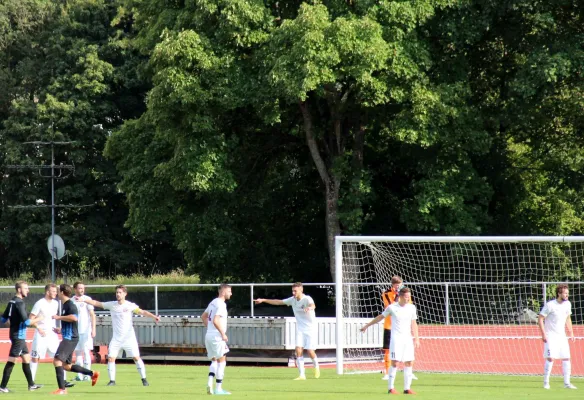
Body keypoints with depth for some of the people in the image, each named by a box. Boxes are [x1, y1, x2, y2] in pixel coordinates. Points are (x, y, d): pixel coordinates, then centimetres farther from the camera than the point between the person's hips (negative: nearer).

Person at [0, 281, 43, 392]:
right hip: (18, 336, -9)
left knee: (26, 358, 15)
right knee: (11, 361, -6)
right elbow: (26, 321, -22)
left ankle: (31, 384, 22)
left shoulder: (12, 302, 10)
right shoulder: (19, 303, -17)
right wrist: (37, 319, -7)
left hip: (20, 336, 9)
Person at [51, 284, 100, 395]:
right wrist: (61, 330, 29)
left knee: (57, 360, -16)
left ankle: (62, 389, -17)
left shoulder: (70, 305, -12)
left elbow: (74, 318, -31)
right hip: (68, 337, 10)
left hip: (70, 338, -10)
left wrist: (59, 317, -22)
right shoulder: (65, 305, 18)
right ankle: (92, 374, 21)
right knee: (66, 366, 14)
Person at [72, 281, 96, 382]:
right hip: (75, 331, 4)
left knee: (86, 352, -6)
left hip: (86, 331, -4)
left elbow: (92, 315, -4)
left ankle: (87, 374, -2)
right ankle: (79, 375, 8)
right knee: (78, 353, 5)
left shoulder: (87, 299, -3)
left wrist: (93, 329, -11)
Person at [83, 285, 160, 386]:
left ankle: (144, 379, 5)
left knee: (136, 358, -5)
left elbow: (142, 312, -16)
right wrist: (83, 300, 4)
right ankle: (112, 380, 2)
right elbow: (96, 303, 8)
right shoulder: (111, 305, 2)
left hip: (129, 337, -3)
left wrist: (154, 317, -31)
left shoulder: (130, 305, -7)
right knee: (111, 358, -7)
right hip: (116, 338, 3)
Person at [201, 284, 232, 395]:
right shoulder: (221, 304, -14)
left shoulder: (213, 302, 13)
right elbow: (215, 321, -24)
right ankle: (218, 388, 0)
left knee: (214, 361, 16)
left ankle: (210, 382, -3)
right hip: (216, 337, -9)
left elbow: (203, 317, 24)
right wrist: (223, 334, -17)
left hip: (209, 336, 9)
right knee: (221, 361, 0)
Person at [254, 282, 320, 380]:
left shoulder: (307, 299, -18)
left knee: (310, 351, -7)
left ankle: (316, 368, 25)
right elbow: (278, 302, 14)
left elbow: (313, 305, -41)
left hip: (310, 329, -5)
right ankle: (302, 375, -10)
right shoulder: (292, 300, 2)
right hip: (300, 330, 5)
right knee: (299, 350, -10)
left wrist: (309, 308, -66)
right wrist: (263, 300, 16)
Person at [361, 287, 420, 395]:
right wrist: (367, 325, 16)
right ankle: (391, 388, -5)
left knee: (408, 362, 1)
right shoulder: (392, 307, -3)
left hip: (408, 339, 4)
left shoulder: (411, 308, 6)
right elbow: (380, 317, 10)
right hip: (396, 338, -4)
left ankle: (407, 388, 6)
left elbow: (413, 324, 13)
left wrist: (416, 338, 7)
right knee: (394, 362, -10)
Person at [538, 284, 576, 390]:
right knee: (550, 358, -14)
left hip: (562, 336, 6)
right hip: (550, 336, -6)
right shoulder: (550, 305, -14)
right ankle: (546, 383, -4)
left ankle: (567, 383, 8)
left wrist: (571, 332, 14)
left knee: (566, 358, 1)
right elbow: (540, 319, -12)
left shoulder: (567, 304, 6)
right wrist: (543, 334, -18)